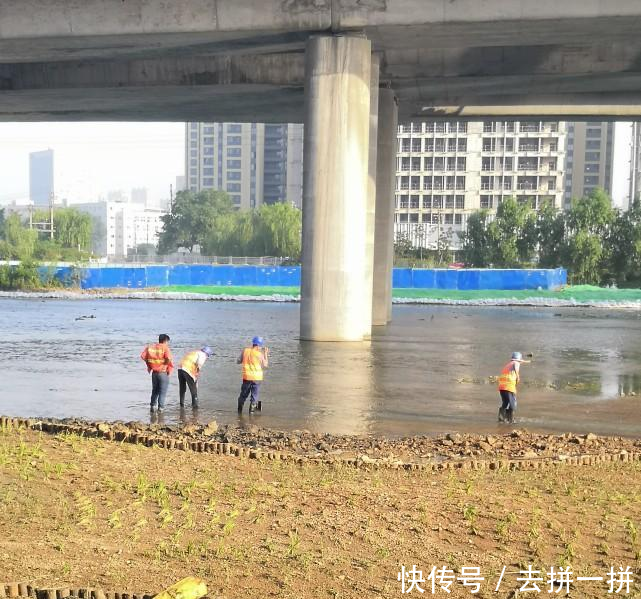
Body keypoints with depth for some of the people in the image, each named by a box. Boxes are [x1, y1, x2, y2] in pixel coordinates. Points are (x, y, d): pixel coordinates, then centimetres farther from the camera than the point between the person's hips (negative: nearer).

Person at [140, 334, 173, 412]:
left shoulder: (151, 347, 3)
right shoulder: (165, 348, -13)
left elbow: (143, 356, 0)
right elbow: (169, 358, -28)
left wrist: (149, 365, 9)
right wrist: (170, 368, -11)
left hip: (154, 372, 5)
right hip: (163, 373, -5)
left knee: (155, 390, 20)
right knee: (162, 391, 6)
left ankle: (153, 406, 22)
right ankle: (160, 407, 6)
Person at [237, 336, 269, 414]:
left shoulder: (245, 351, -2)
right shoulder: (259, 354, -12)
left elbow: (238, 361, 6)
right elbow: (265, 365, -3)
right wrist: (266, 354, 3)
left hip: (246, 377, 3)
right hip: (256, 377, -3)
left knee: (243, 395, 17)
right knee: (254, 396, 7)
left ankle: (239, 411, 24)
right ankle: (251, 412, 8)